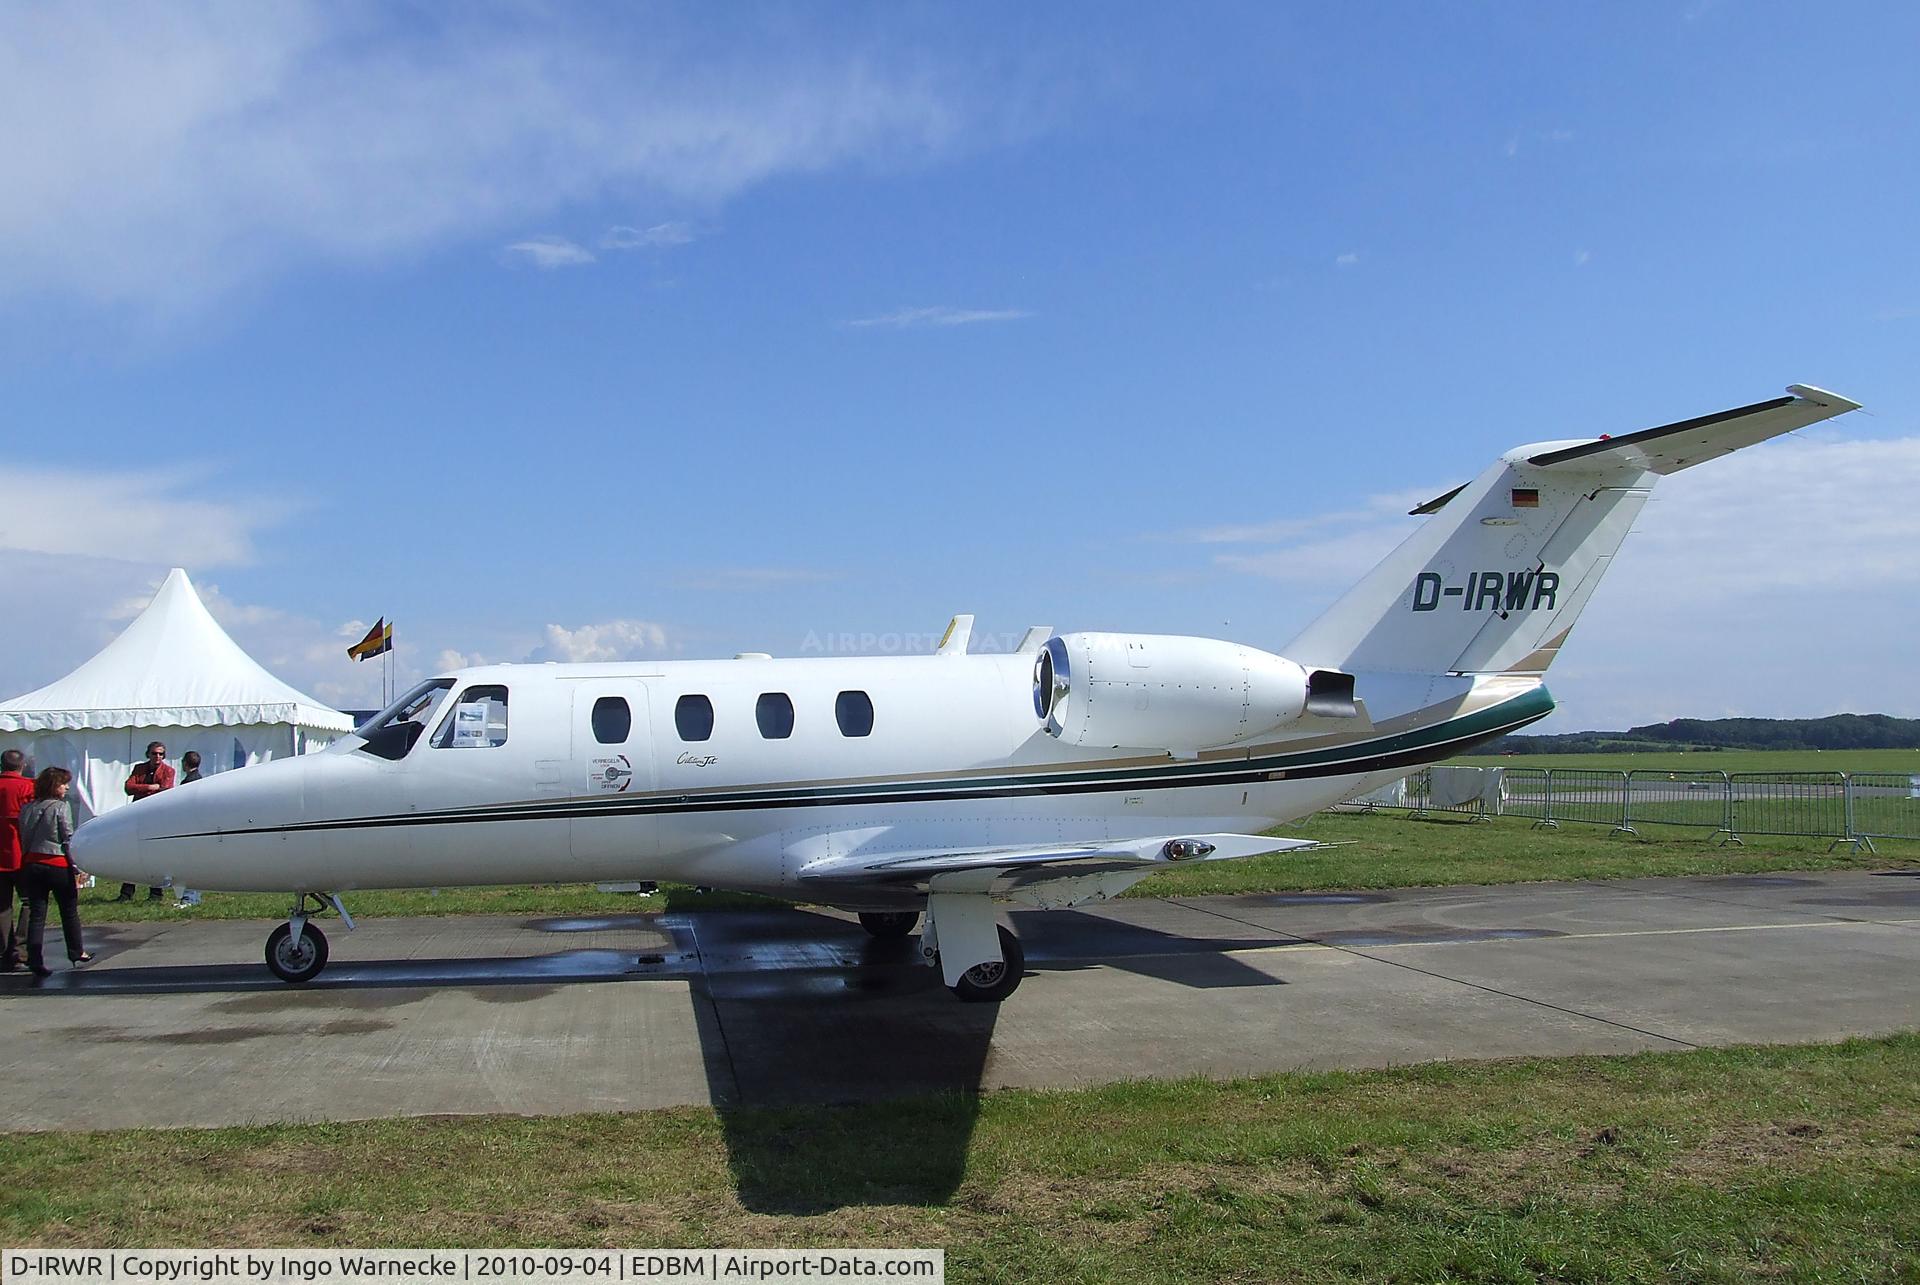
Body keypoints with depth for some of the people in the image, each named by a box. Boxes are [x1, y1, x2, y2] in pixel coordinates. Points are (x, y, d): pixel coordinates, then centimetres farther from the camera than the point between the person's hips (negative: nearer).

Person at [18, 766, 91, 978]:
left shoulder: (27, 808, 7)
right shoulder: (61, 807, -8)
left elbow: (24, 839, 9)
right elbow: (68, 839, -10)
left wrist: (27, 861, 13)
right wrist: (76, 866, -6)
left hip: (31, 864, 4)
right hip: (57, 865, -4)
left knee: (36, 914, 6)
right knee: (69, 911, 12)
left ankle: (35, 961, 1)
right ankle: (76, 953, 23)